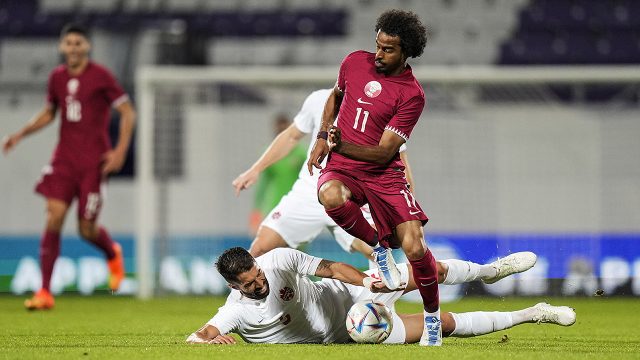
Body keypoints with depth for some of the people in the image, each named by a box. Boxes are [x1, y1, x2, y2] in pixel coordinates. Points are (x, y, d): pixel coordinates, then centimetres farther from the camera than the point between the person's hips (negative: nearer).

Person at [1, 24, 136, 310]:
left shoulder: (101, 77, -6)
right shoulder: (57, 77, 8)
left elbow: (128, 112, -4)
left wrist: (120, 150, -13)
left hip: (93, 162, -4)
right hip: (64, 158, 4)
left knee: (87, 229, -2)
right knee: (54, 219, -11)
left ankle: (113, 254, 36)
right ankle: (45, 292, -10)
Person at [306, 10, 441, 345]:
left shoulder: (411, 95, -11)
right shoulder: (355, 62, 2)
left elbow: (384, 152, -14)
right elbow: (335, 96, 24)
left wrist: (342, 146, -29)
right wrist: (322, 138, 11)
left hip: (383, 174, -2)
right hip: (341, 168, 2)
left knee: (414, 247, -17)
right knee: (331, 197, -37)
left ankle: (432, 316, 9)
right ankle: (378, 247, -7)